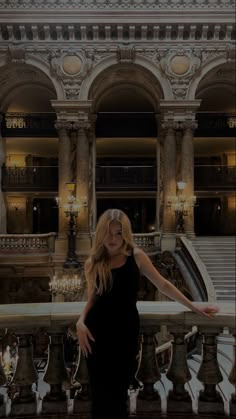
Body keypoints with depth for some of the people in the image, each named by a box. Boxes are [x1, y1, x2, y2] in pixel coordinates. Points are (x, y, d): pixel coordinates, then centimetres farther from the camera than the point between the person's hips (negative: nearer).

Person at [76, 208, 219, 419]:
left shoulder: (136, 256, -5)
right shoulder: (93, 263, -1)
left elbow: (163, 285, 3)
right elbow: (92, 299, 7)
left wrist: (194, 307, 5)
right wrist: (81, 321, -12)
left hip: (126, 329, 0)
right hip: (98, 330, 1)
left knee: (119, 390, 8)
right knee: (100, 390, 6)